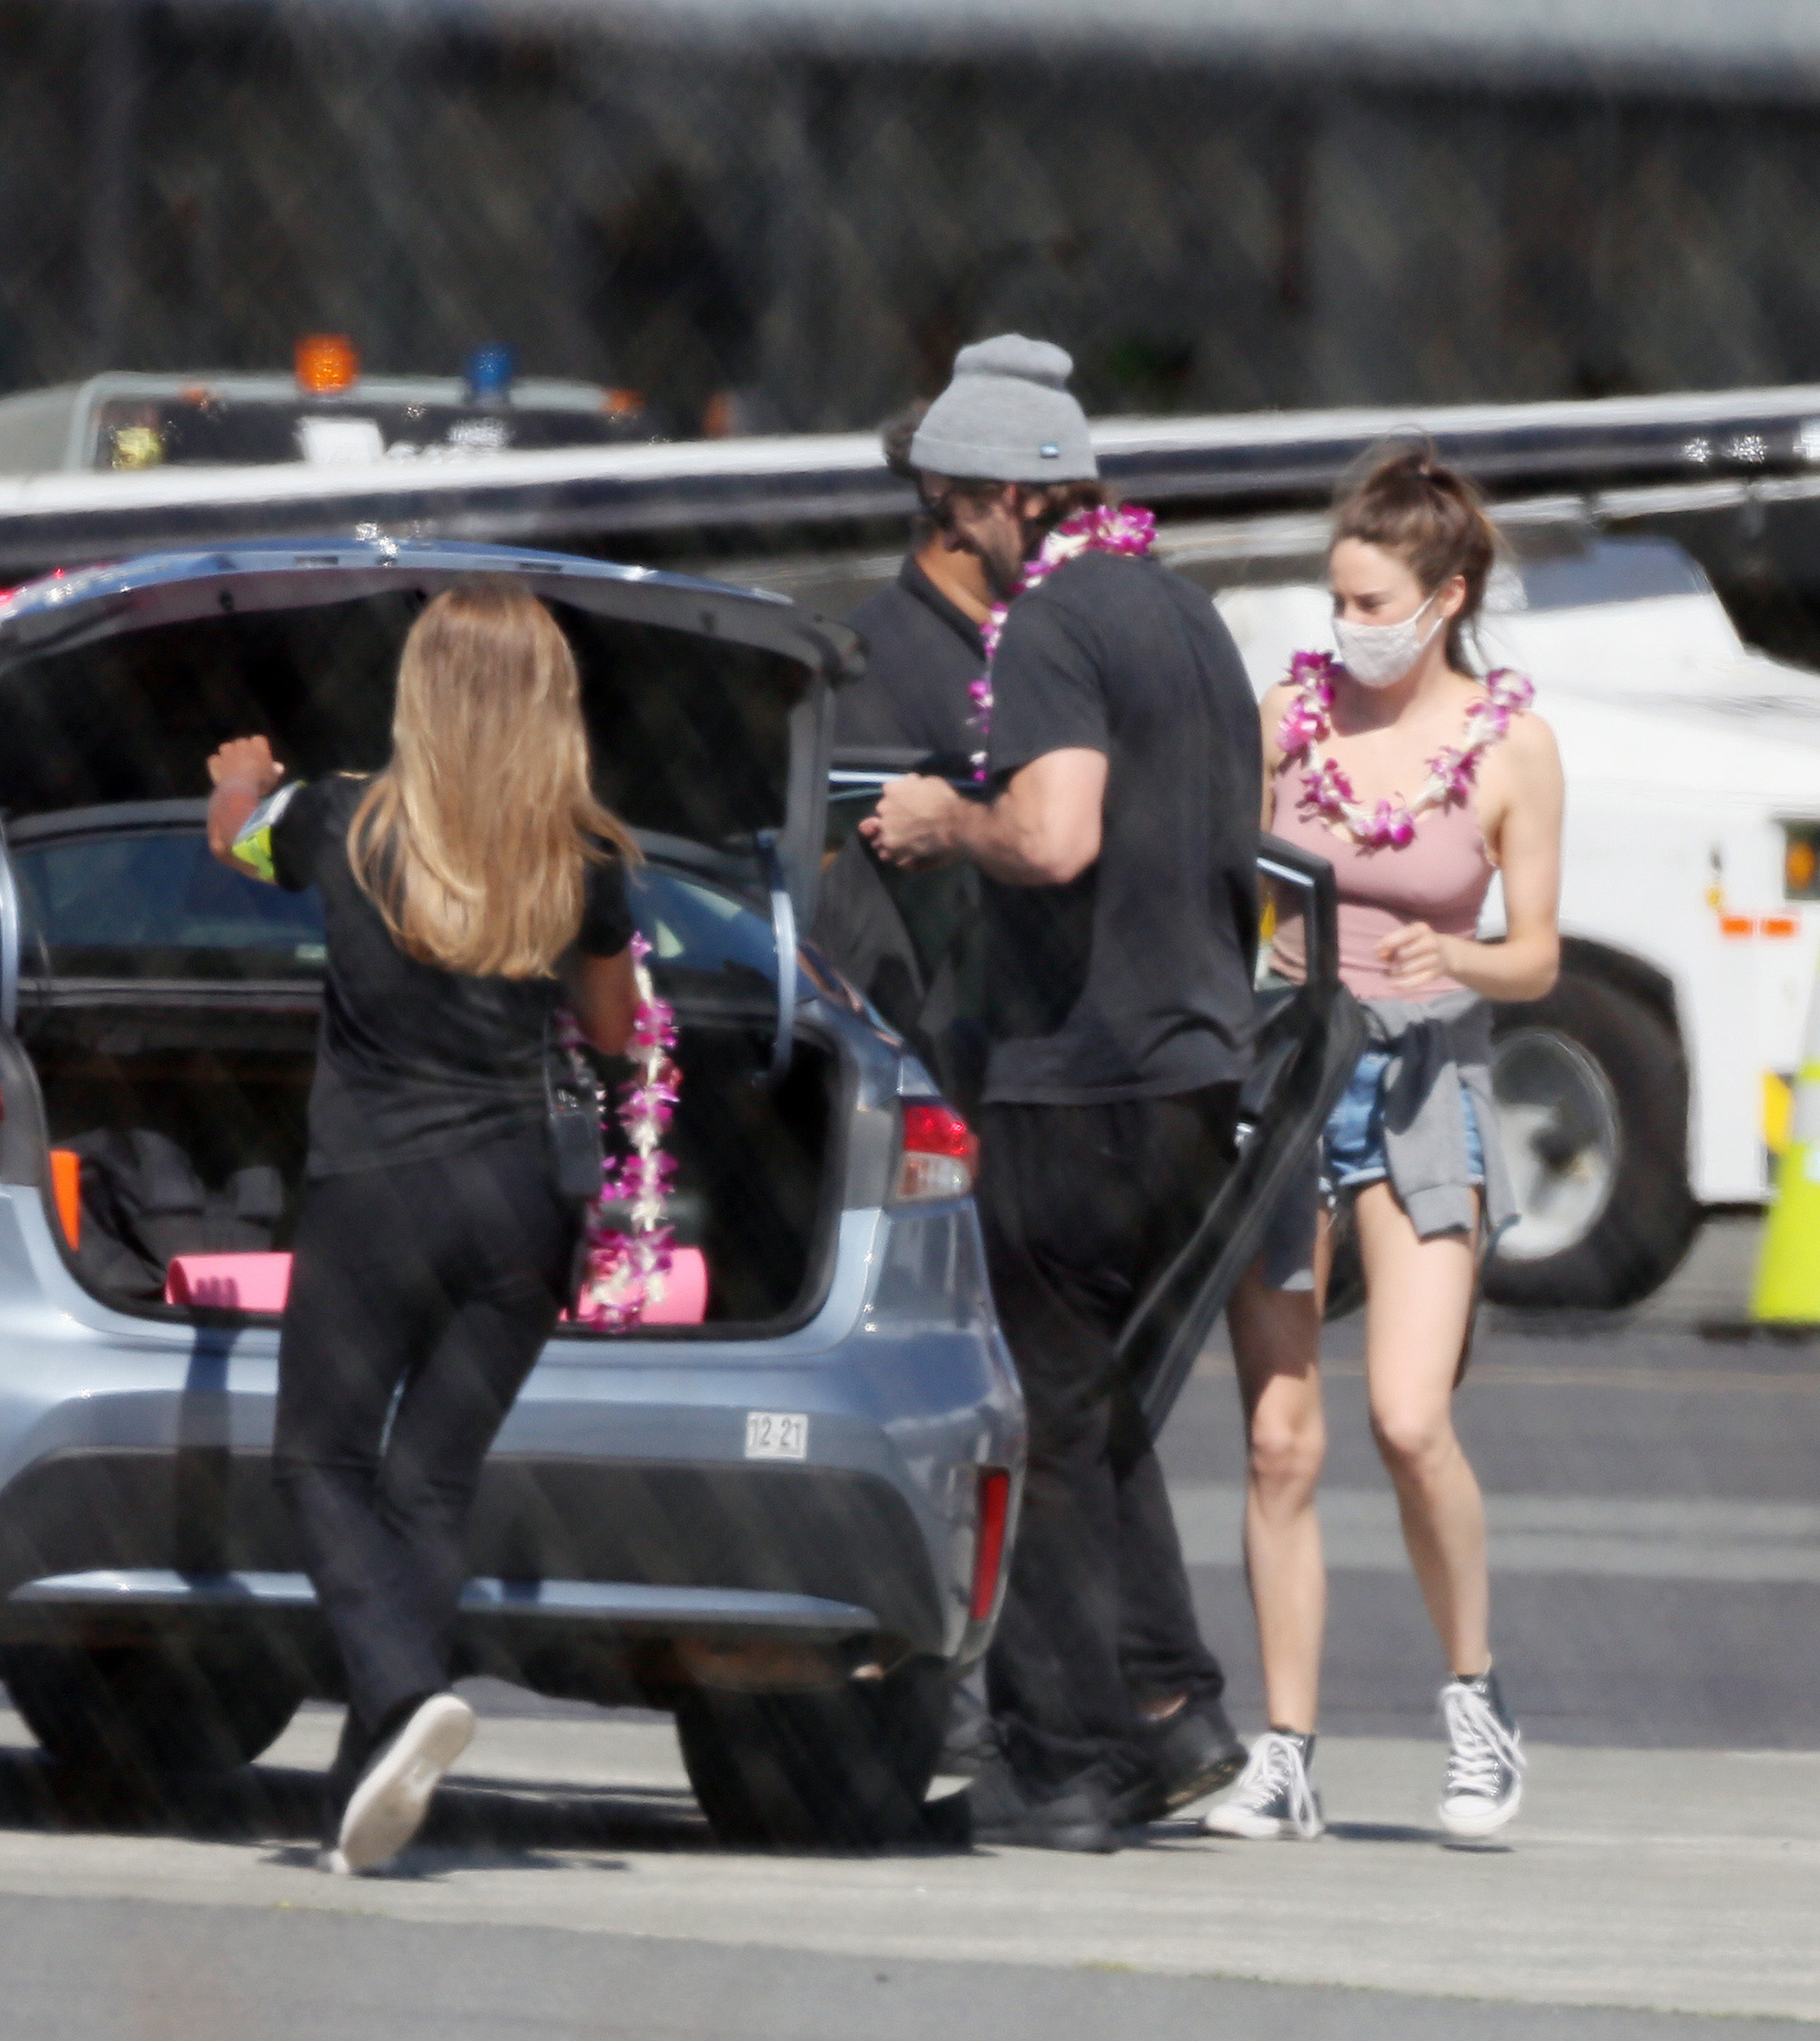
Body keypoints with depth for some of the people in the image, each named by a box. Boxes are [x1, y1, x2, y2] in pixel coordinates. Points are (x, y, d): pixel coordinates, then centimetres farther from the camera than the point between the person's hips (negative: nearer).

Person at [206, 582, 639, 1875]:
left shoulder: (347, 829, -6)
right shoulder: (586, 865, -3)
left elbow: (234, 838, 18)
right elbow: (613, 1029, 13)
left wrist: (243, 779, 40)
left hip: (374, 1194, -3)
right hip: (519, 1205, 3)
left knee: (323, 1460, 9)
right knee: (432, 1482, 10)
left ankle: (405, 1688, -16)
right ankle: (373, 1774, 6)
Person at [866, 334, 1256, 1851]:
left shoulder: (1052, 629, -13)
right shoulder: (1187, 618, 17)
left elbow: (1055, 835, -28)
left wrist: (948, 823, -9)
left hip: (1078, 1080, -9)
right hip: (1200, 1066, 9)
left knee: (1045, 1423, -2)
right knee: (1097, 1402, 17)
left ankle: (1065, 1762, -1)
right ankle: (1171, 1708, 10)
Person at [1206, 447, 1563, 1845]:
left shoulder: (1510, 745, -4)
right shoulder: (1292, 713, 2)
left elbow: (1537, 957, 0)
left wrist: (1452, 959, -20)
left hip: (1424, 1077, -2)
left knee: (1410, 1418, -17)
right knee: (1279, 1441, -1)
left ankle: (1477, 1695, 4)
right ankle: (1285, 1758, 5)